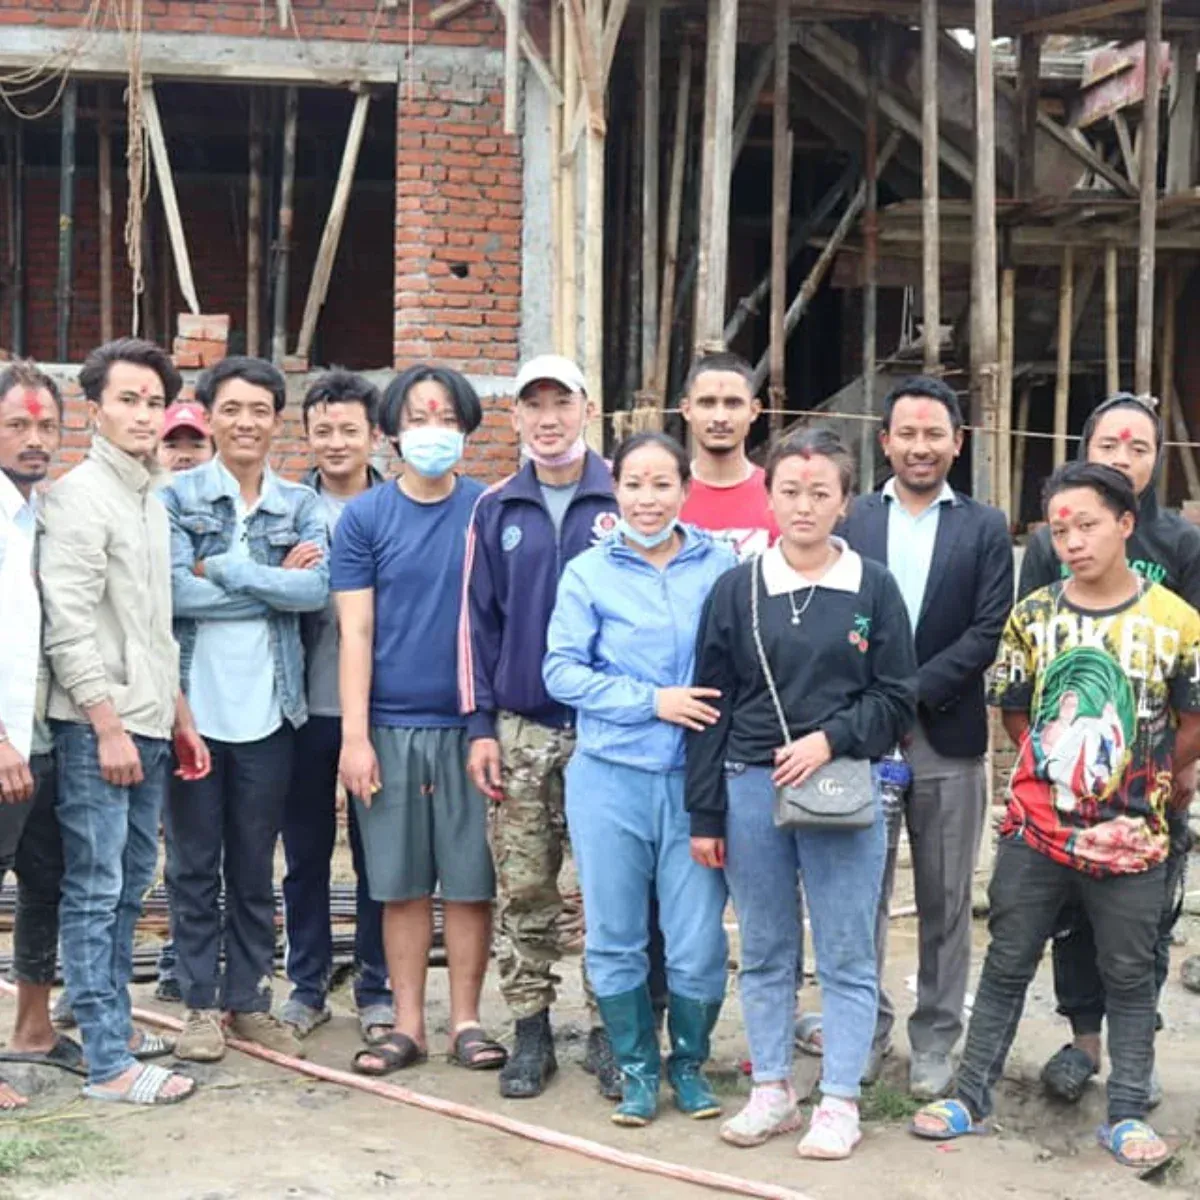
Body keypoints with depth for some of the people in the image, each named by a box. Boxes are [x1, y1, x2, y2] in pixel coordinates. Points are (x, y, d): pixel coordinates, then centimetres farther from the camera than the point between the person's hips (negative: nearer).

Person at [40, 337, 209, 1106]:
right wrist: (108, 726, -18)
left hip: (147, 725, 9)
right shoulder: (81, 496, -10)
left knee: (129, 885, 14)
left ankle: (114, 1022, 25)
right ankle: (109, 1064, -2)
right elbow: (70, 626, -16)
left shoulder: (152, 501, 16)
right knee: (95, 892, -4)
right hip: (98, 727, -8)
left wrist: (179, 717, 20)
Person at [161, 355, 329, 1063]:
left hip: (269, 707, 2)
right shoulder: (177, 498, -1)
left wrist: (220, 567, -14)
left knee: (255, 865, 10)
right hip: (193, 704, -2)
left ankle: (250, 1001, 20)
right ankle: (201, 1005, 16)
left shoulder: (302, 507, 5)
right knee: (194, 864, 6)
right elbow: (176, 592, -15)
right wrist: (273, 582, -11)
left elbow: (316, 590, -12)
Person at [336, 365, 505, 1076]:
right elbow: (355, 632, 1)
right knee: (402, 884, 6)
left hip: (470, 724, 0)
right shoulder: (365, 518, 3)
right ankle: (409, 1025, 16)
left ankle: (466, 1021, 16)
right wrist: (355, 736, -6)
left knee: (471, 882, 4)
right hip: (392, 725, 0)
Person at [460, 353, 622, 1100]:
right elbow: (478, 620, 9)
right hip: (521, 730, 2)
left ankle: (608, 1031, 15)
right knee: (523, 891, 6)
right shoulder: (496, 510, 8)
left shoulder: (626, 500, 0)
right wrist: (480, 725, 3)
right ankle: (531, 1031, 18)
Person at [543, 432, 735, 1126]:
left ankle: (690, 1063, 24)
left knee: (699, 943, 1)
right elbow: (562, 672, -3)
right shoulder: (589, 573, 1)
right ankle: (637, 1067, 25)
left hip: (695, 779, 0)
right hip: (610, 777, 0)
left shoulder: (720, 567, 2)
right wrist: (652, 700, -11)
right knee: (615, 939, 8)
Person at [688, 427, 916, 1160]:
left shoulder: (873, 587, 1)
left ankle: (840, 1102, 13)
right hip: (751, 788, 2)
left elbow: (897, 697, 2)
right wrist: (705, 813, 3)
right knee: (764, 955, 11)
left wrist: (831, 739, -14)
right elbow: (713, 704, 5)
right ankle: (773, 1092, 23)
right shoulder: (738, 589, 4)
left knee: (847, 957, 3)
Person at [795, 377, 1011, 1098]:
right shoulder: (848, 523, 6)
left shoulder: (986, 529, 4)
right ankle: (865, 1029, 21)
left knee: (945, 900, 7)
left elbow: (987, 632, -4)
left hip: (947, 738, 0)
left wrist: (911, 694, -13)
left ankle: (935, 1041, 19)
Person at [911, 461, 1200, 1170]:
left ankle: (1128, 1114, 20)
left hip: (1132, 838, -1)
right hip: (1036, 830, 2)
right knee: (1007, 965, 10)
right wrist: (1057, 772, 9)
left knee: (1130, 977, 9)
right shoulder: (1032, 617, -1)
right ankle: (973, 1096, 20)